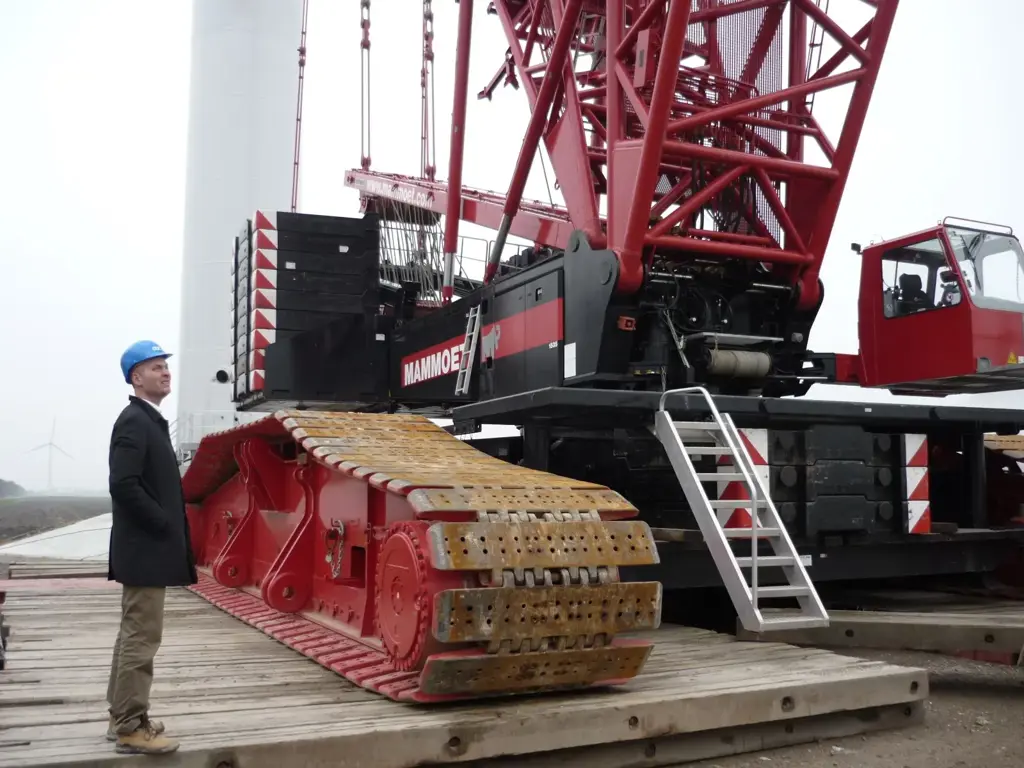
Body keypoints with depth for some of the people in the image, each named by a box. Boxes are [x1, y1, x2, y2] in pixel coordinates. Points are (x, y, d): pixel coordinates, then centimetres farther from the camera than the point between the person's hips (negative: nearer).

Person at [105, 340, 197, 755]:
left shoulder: (150, 420, 15)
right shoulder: (134, 421, -16)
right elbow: (124, 485, -25)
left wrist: (169, 526, 10)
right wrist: (164, 526, -18)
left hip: (148, 549, 10)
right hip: (145, 550, -10)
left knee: (133, 635, 16)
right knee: (142, 638, -4)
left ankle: (122, 717, 27)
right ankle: (132, 728, 3)